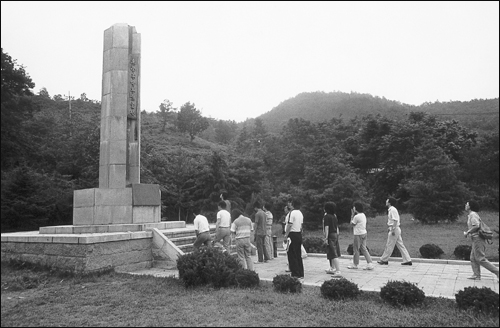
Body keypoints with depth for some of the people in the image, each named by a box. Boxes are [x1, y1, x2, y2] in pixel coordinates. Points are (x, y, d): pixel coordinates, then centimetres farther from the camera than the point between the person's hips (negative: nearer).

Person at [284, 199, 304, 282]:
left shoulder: (292, 213, -13)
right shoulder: (301, 213, 11)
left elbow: (289, 225, -16)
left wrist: (286, 235, -11)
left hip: (293, 234, -8)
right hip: (299, 234, 8)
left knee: (292, 255, -1)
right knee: (299, 255, 13)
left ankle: (295, 274, 0)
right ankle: (301, 274, 17)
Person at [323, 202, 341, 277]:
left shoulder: (326, 216, -13)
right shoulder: (334, 216, 12)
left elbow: (326, 227, -18)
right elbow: (337, 227, 16)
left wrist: (326, 238, -17)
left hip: (330, 236, -9)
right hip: (335, 234, 9)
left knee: (333, 254, -10)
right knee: (332, 253, 21)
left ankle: (338, 272, -13)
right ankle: (332, 269, 34)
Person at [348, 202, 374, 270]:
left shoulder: (356, 216, -18)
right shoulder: (363, 215, 10)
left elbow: (352, 224, -6)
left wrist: (352, 215, -2)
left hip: (358, 234, -9)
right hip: (364, 233, 9)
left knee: (356, 249, 4)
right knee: (364, 249, 11)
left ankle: (355, 264, 16)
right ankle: (370, 264, 5)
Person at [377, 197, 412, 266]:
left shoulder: (393, 210, -15)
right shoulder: (390, 210, 14)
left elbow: (395, 220, -20)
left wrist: (393, 230, -22)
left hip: (394, 229, -10)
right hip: (395, 229, 10)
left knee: (389, 245, -1)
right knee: (400, 245, 10)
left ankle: (384, 260, 7)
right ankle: (407, 260, 12)